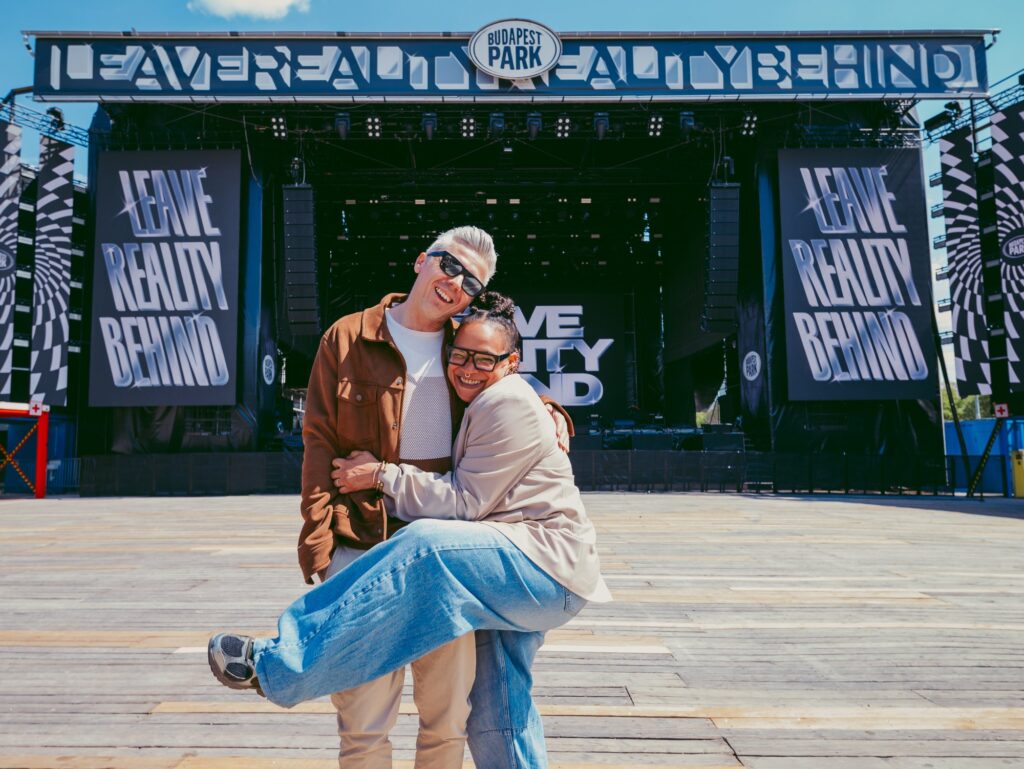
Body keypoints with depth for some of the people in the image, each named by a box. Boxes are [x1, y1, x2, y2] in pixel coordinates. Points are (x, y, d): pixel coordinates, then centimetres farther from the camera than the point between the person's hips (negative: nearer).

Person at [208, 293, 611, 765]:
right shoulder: (481, 405, 21)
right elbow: (467, 497, 17)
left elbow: (465, 502, -15)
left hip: (547, 570, -13)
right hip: (521, 571, 13)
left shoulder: (506, 403, -13)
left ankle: (279, 665, -27)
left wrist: (383, 476, -11)